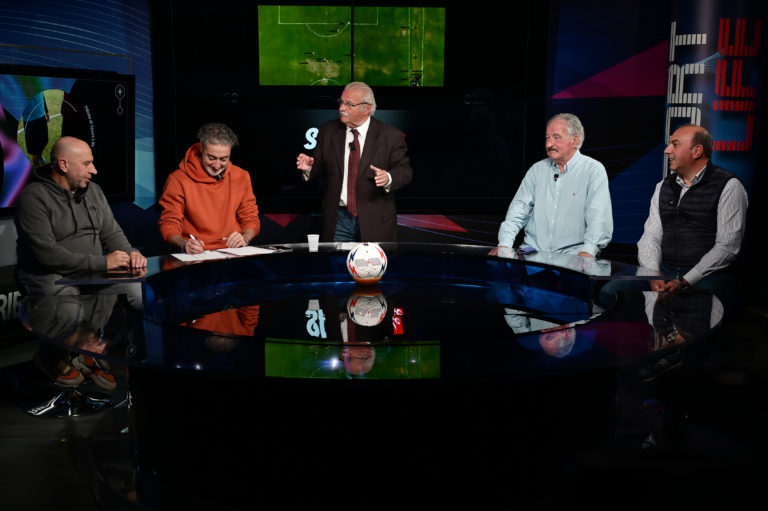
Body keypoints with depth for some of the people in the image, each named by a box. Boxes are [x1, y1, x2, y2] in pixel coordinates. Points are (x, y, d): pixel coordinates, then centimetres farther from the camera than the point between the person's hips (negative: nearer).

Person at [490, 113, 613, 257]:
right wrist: (504, 245, -6)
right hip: (532, 249, 4)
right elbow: (518, 211, 10)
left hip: (571, 253, -3)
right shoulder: (537, 169, 15)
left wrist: (588, 251, -27)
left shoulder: (594, 171, 0)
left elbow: (599, 218, -10)